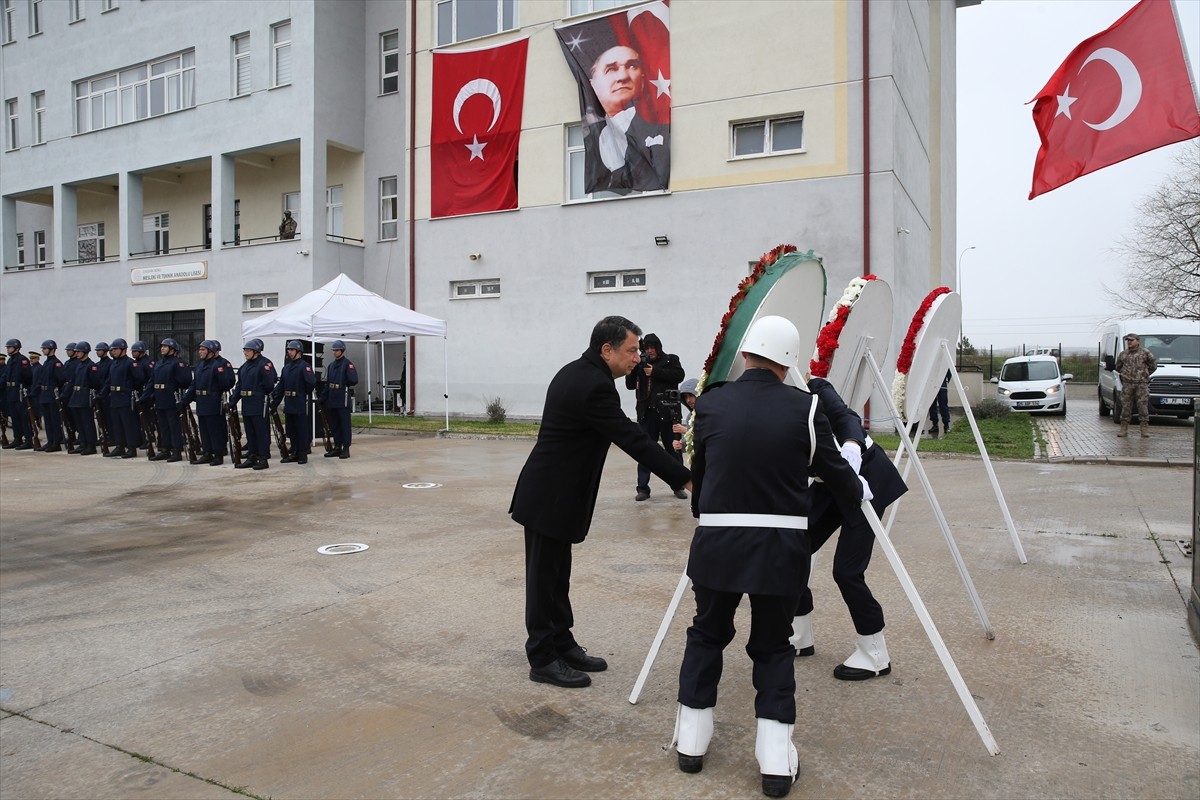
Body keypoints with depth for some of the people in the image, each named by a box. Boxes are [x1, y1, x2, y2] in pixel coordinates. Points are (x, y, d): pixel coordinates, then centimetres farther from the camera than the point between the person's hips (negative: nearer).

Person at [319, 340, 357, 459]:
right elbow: (327, 383, 18)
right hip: (332, 400, 7)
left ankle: (346, 449, 1)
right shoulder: (330, 365, 15)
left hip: (343, 400, -7)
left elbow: (354, 381, -15)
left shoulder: (348, 364, -7)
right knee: (333, 424, 11)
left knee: (344, 424, -3)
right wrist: (322, 398, 14)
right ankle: (337, 447, 20)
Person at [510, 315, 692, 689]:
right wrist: (685, 478, -23)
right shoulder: (595, 386, -22)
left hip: (552, 494, 10)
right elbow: (632, 439, -26)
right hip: (551, 500, -10)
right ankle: (543, 660, 13)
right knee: (545, 578, 2)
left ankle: (562, 645, 27)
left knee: (556, 575, 16)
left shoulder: (575, 373, 9)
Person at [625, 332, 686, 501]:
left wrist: (655, 372, -14)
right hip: (647, 413, 2)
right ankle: (643, 489, 4)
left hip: (667, 412, -2)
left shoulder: (671, 360, 6)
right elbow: (630, 385, 6)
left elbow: (679, 375, -12)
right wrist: (632, 367, -10)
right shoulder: (641, 364, 13)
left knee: (674, 449, 5)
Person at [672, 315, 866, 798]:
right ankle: (776, 760, 15)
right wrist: (861, 491, 27)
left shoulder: (711, 404, 0)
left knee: (707, 634, 20)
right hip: (781, 545, -1)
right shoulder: (805, 408, -4)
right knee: (773, 645, 16)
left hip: (717, 540, 1)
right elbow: (835, 472, 4)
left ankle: (691, 742, 28)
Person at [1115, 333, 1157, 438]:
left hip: (1141, 383, -2)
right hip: (1127, 384, 2)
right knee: (1125, 406, 1)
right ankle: (1124, 428, 7)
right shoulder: (1122, 354, 11)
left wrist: (1145, 374, 10)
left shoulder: (1145, 353, 2)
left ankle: (1145, 429, 0)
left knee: (1143, 406, -4)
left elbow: (1153, 365, 11)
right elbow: (1118, 367, 24)